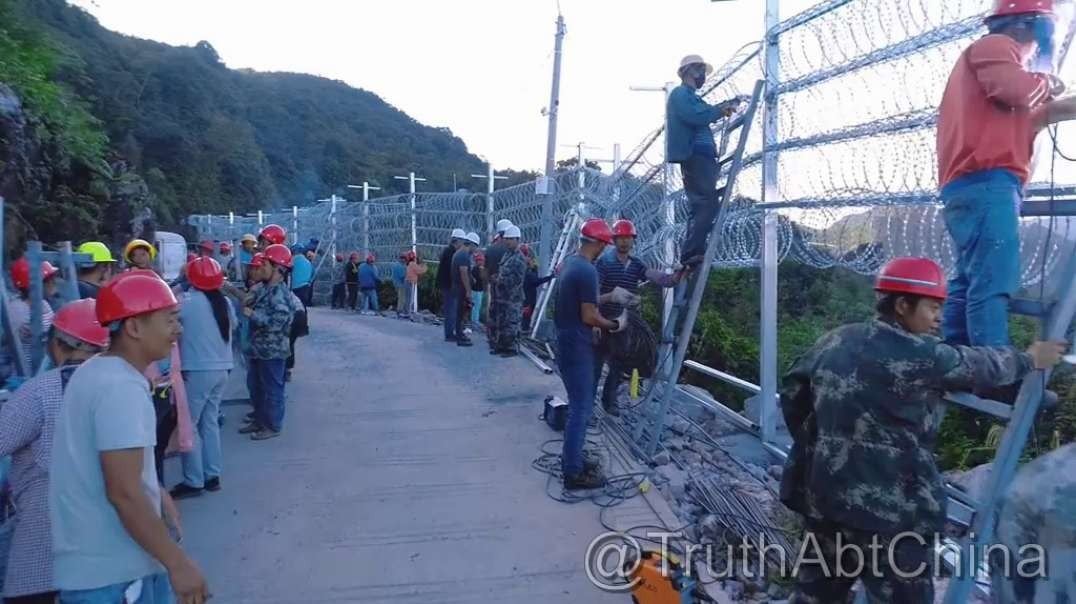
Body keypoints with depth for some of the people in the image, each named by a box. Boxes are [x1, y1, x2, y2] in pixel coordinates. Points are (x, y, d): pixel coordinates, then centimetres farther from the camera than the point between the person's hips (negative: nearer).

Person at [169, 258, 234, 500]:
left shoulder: (188, 301, -13)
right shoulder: (225, 302, 6)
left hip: (198, 371, -6)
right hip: (221, 369, 6)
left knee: (189, 426, 3)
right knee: (210, 422, 15)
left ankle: (193, 481, 6)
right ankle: (212, 476, 19)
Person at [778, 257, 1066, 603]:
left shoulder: (835, 341, 4)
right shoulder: (918, 356, -15)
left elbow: (793, 394, 12)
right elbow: (979, 365, 0)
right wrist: (1030, 359, 19)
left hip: (822, 497, 7)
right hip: (888, 511, -7)